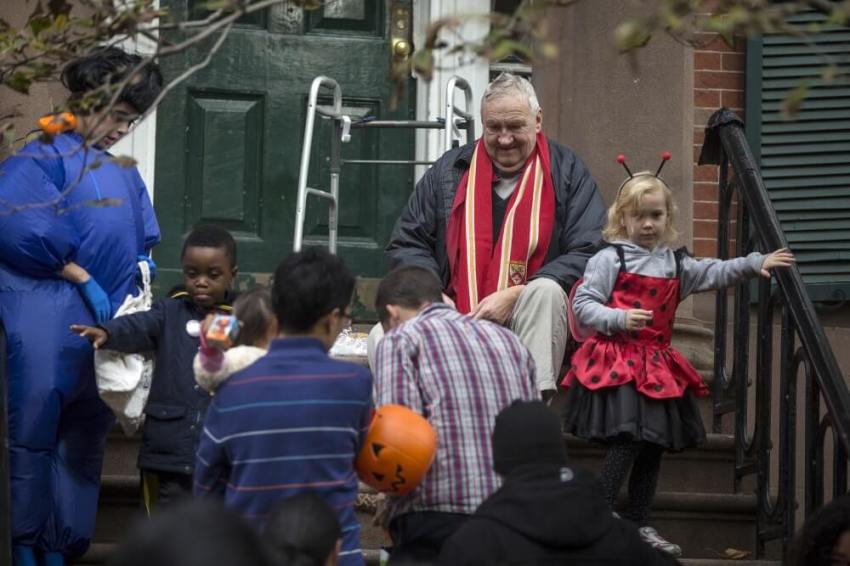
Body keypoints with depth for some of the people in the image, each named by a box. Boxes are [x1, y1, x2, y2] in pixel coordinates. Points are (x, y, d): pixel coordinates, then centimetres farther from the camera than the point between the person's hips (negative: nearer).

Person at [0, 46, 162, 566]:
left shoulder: (123, 171, 19)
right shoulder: (44, 154, -6)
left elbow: (142, 236, 29)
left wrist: (141, 264, 5)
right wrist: (84, 279, -14)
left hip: (104, 321, 7)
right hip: (47, 313, -7)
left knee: (85, 440, 9)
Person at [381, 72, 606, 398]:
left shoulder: (567, 172, 7)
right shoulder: (449, 171, 15)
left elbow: (589, 253, -5)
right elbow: (405, 245, 17)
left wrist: (515, 296, -14)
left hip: (529, 322, -2)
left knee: (546, 291, -36)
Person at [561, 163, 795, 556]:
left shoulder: (676, 264, 14)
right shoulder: (610, 259, -5)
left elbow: (714, 274, 15)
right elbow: (583, 305, -9)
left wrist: (755, 264, 4)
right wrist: (619, 319, -22)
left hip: (656, 366, 7)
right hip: (617, 363, -7)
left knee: (653, 447, 9)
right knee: (628, 442, -17)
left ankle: (639, 526, 18)